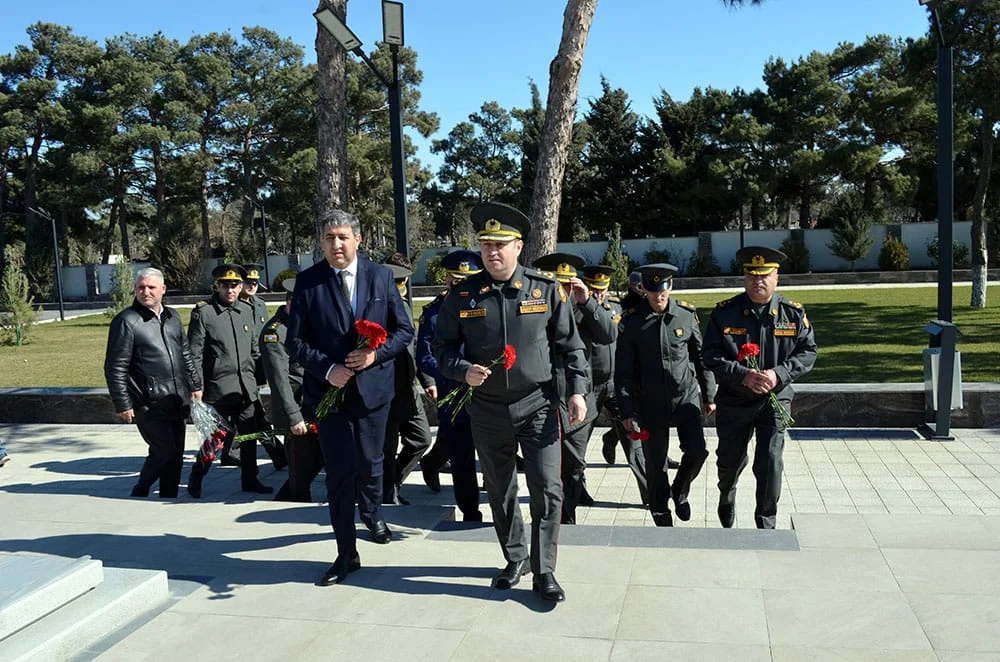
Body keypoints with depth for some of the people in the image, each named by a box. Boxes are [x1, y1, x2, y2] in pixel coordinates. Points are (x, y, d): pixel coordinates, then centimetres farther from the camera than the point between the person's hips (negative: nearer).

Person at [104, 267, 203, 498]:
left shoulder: (172, 317, 12)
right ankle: (139, 494, 17)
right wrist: (122, 405, -12)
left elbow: (185, 354, 21)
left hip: (176, 401, 7)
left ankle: (169, 498, 23)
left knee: (176, 454, 10)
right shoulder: (126, 321, -10)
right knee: (164, 451, -7)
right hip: (149, 404, -7)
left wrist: (195, 385, 18)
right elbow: (115, 368, -10)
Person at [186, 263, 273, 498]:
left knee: (250, 434, 9)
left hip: (247, 386, 5)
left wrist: (257, 377, 15)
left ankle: (249, 480, 23)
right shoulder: (203, 313, -6)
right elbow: (194, 354, -7)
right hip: (218, 388, -5)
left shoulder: (246, 310, 11)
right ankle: (195, 480, 20)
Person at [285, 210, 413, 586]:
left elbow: (404, 330, 2)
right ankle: (346, 554, 15)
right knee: (339, 473, 2)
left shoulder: (380, 276, -1)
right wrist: (327, 369, -16)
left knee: (369, 463, 15)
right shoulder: (307, 282, -3)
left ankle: (372, 515, 47)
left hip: (373, 386, 1)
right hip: (329, 389, -1)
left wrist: (376, 354, -14)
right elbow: (295, 341, -2)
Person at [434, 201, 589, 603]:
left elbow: (570, 345, 3)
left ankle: (543, 572, 10)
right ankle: (515, 559, 34)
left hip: (537, 405, -1)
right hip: (487, 411, 2)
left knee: (547, 491, -5)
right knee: (500, 493, 14)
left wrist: (577, 390, -5)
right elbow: (443, 347, 6)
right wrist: (464, 371, -13)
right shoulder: (462, 295, -1)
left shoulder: (547, 290, -3)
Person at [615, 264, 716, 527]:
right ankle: (662, 519, 25)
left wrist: (709, 396, 10)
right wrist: (627, 412, -4)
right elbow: (623, 372, -2)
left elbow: (701, 357, 8)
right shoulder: (631, 323, -6)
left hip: (686, 396, 1)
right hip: (650, 403, -1)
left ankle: (680, 492, 23)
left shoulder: (687, 315, -1)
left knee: (697, 451, -9)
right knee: (656, 465, 5)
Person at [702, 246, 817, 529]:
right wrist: (743, 375, -23)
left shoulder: (793, 313, -2)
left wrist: (779, 374, -18)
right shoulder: (724, 312, -6)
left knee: (770, 461, -7)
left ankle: (766, 522, 12)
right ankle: (727, 495, 49)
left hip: (775, 399, 0)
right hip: (733, 400, 0)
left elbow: (808, 352, -1)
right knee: (730, 459, 15)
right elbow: (711, 356, -9)